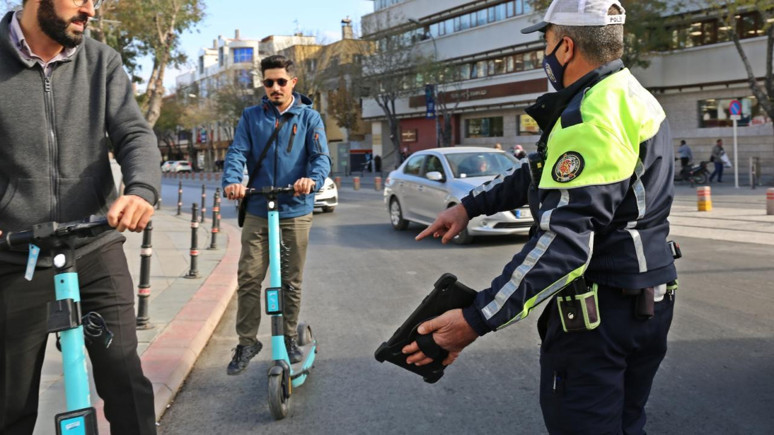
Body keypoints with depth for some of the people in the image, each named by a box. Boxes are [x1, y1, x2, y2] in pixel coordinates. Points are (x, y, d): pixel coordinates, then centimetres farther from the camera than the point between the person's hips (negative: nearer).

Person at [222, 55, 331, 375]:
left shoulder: (309, 117, 4)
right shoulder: (251, 117, 8)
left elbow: (321, 156, -7)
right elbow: (237, 152, -2)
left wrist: (313, 179, -30)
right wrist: (231, 180, -24)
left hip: (295, 211, -1)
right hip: (257, 212, 1)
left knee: (291, 282, 9)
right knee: (248, 278, -3)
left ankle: (290, 339, 25)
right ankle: (247, 342, 12)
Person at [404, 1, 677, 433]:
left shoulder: (592, 117, -22)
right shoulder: (633, 98, 12)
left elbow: (563, 242, -31)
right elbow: (544, 173, 18)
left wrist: (477, 320, -33)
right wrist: (470, 205, 13)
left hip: (599, 311, -10)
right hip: (649, 301, 10)